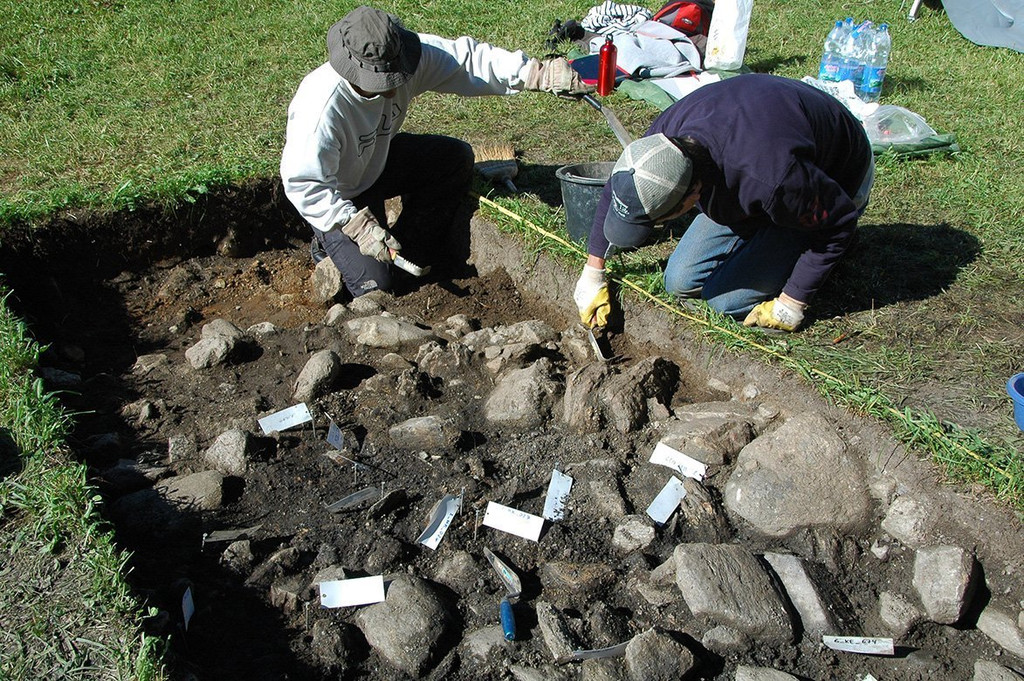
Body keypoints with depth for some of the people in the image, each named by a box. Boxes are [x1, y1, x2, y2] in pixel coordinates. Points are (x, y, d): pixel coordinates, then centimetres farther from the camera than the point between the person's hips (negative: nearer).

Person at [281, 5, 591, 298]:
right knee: (374, 283, -15)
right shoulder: (323, 107, -37)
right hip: (334, 196, -6)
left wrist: (539, 73, -32)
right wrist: (358, 226, -39)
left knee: (457, 158, -9)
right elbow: (304, 186, -33)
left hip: (377, 161, 6)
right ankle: (330, 242, 18)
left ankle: (413, 247, 5)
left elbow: (468, 59, -23)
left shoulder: (406, 57, -22)